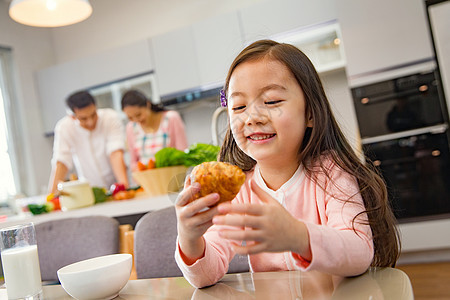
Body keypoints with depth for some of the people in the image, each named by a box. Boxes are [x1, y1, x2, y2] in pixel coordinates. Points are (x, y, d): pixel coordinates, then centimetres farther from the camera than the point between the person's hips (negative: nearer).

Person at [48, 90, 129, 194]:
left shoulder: (111, 118, -14)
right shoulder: (63, 128, -9)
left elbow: (116, 153, -23)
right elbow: (61, 161, -12)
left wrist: (124, 183, -37)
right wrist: (53, 192, -23)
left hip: (116, 184, -2)